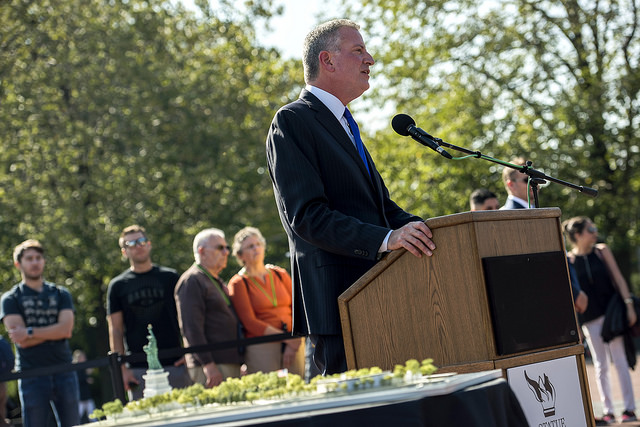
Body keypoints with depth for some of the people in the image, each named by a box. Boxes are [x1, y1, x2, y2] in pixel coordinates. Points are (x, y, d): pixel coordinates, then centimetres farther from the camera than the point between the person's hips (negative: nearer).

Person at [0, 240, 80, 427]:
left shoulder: (60, 294, 12)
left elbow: (66, 328, -5)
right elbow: (21, 341, -8)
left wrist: (30, 332, -11)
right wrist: (54, 331, -6)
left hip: (63, 371, 2)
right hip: (32, 374, -2)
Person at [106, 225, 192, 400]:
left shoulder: (170, 277, 10)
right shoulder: (118, 286, 9)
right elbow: (115, 330, 7)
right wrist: (122, 368, -2)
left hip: (175, 364, 1)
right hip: (138, 369, -1)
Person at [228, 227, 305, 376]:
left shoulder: (281, 274, 15)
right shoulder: (238, 283, 3)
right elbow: (250, 323, -6)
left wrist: (294, 344, -8)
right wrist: (288, 339, -13)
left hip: (294, 346, 4)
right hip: (261, 346, -4)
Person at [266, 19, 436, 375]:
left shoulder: (345, 125, 25)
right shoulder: (292, 122, -6)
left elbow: (381, 204, 23)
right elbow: (306, 216, -17)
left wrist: (422, 231, 3)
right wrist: (385, 239, -28)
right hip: (339, 302, -9)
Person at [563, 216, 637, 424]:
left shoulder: (602, 251, 1)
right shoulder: (568, 261, -4)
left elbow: (618, 278, 2)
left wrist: (629, 305, -7)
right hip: (590, 319, 0)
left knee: (619, 360, 0)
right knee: (601, 366, 4)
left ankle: (629, 408, 4)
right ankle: (607, 411, 9)